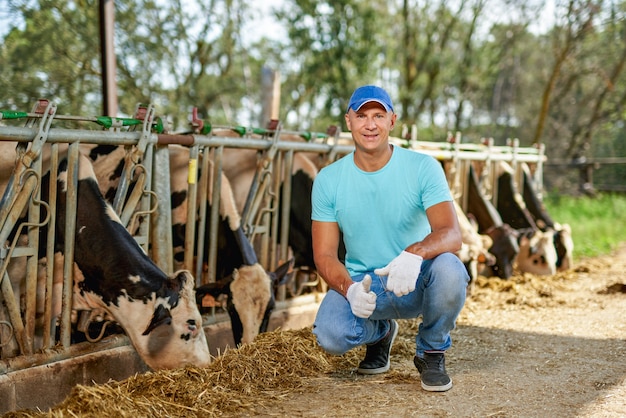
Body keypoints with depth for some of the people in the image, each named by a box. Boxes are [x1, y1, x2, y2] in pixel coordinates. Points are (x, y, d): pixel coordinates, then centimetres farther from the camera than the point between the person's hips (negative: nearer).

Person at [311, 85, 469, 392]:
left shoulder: (423, 168, -10)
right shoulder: (328, 180, -4)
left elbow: (452, 234, -21)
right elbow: (324, 254, -5)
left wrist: (415, 252, -44)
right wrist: (350, 289, -26)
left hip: (415, 283, -1)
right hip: (361, 284, 1)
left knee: (449, 270, -35)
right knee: (330, 334, -29)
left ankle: (431, 352, -2)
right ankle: (379, 333, 13)